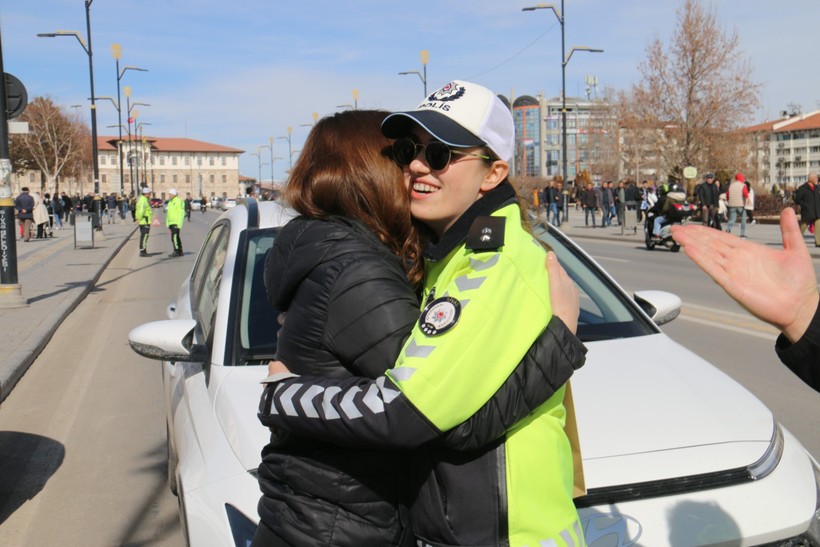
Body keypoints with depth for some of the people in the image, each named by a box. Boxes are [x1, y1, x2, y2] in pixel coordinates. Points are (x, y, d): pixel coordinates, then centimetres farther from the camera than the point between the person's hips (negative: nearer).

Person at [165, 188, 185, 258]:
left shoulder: (178, 201, -11)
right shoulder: (170, 202, 18)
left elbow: (181, 213, -16)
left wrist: (179, 223, -21)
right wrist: (167, 222, 20)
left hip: (176, 223, -10)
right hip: (171, 223, 10)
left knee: (174, 237, -14)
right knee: (176, 237, 12)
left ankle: (176, 251, -12)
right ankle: (180, 252, 18)